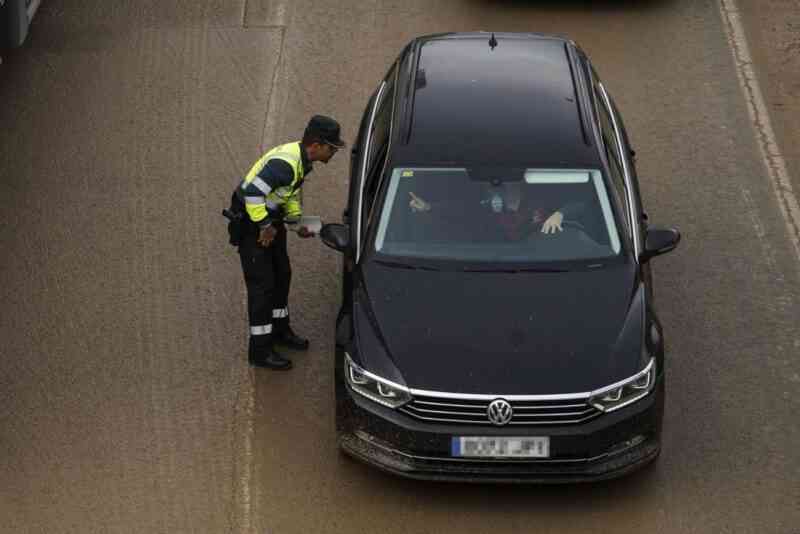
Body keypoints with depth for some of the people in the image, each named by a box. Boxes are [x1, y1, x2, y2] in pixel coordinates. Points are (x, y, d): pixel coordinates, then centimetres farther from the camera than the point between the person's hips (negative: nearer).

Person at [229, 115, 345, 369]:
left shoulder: (302, 159, 0)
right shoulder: (285, 163, -32)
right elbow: (253, 193, -33)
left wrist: (296, 221, 9)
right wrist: (265, 226, -23)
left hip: (270, 219, 10)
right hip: (249, 222, -10)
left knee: (282, 275, 19)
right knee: (262, 284, -5)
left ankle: (279, 329, 38)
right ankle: (260, 350, 3)